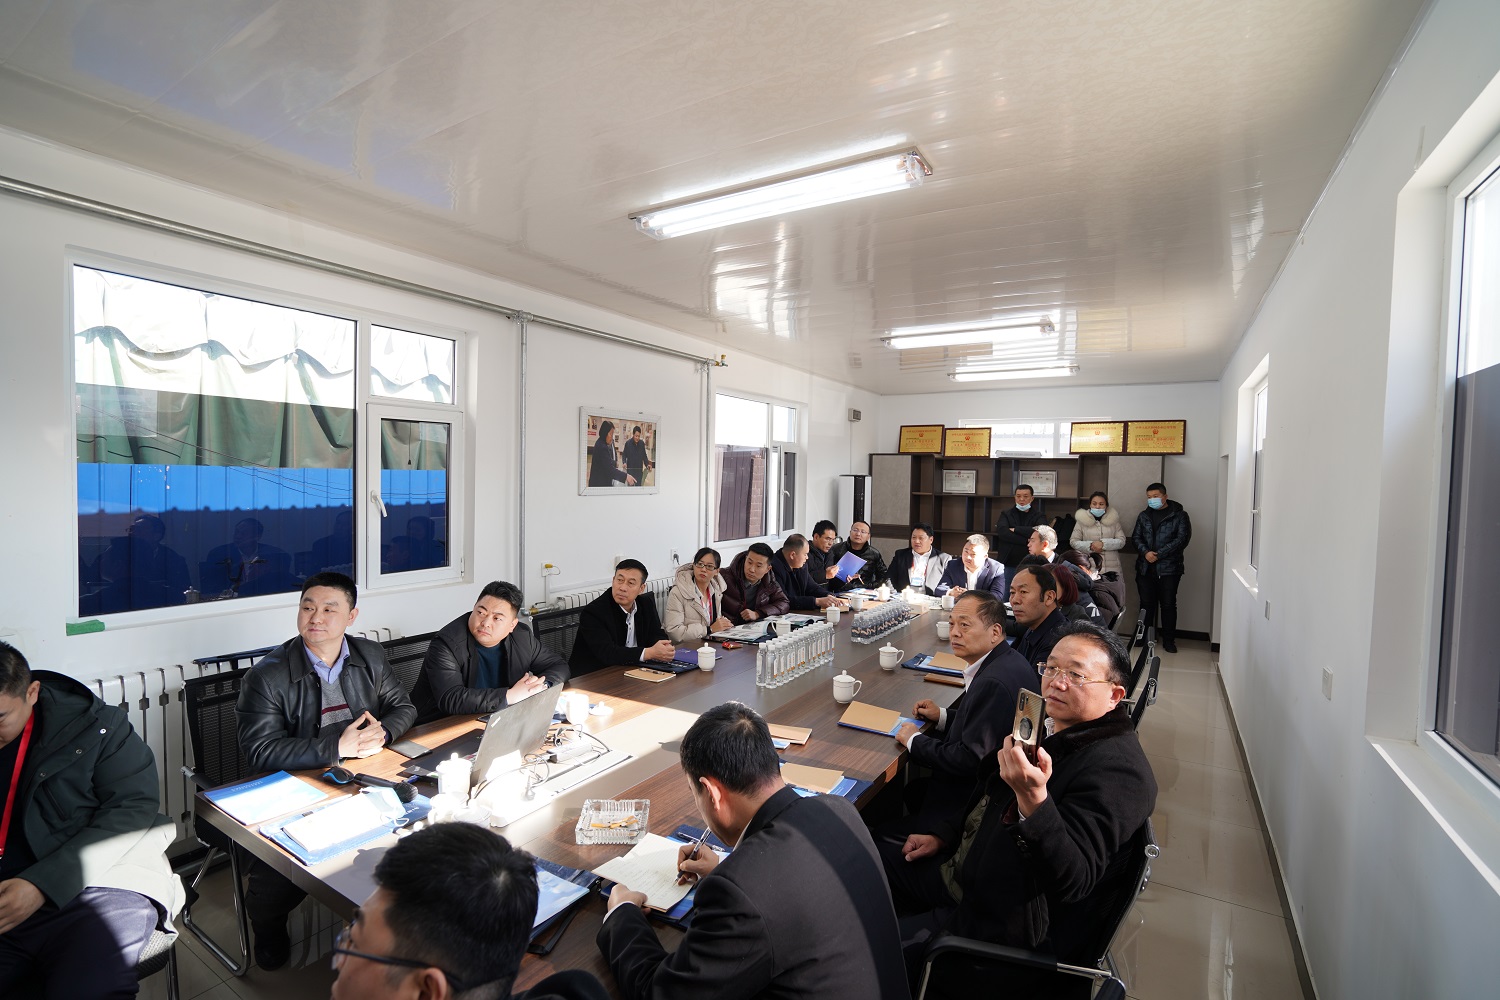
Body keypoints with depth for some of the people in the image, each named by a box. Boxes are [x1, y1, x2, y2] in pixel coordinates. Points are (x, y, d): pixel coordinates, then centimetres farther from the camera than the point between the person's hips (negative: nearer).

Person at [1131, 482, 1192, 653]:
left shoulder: (1179, 515, 0)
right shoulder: (1144, 516, 13)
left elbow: (1182, 538, -9)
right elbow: (1136, 537, 9)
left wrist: (1159, 554, -16)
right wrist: (1145, 552, -11)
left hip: (1169, 567, -3)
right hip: (1145, 567, 3)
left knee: (1168, 604, 2)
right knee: (1146, 604, 9)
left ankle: (1168, 640, 13)